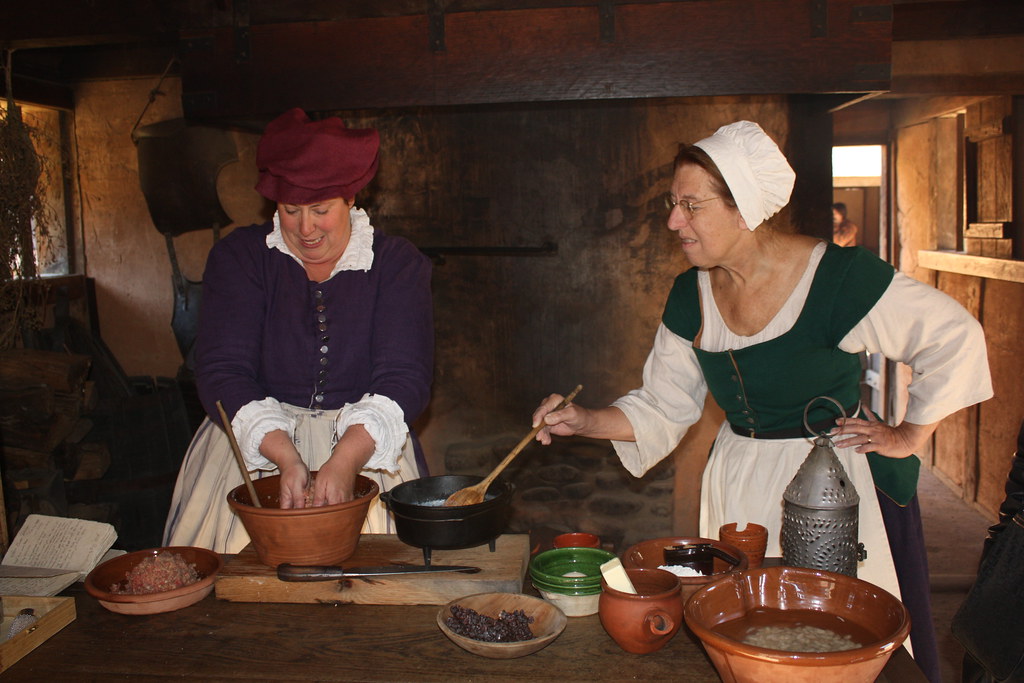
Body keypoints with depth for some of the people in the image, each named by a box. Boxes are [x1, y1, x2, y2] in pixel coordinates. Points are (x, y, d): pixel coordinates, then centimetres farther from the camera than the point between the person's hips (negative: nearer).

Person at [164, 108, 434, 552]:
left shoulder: (398, 264, 0)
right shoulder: (239, 257, 1)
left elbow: (403, 378, -11)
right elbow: (221, 372, -8)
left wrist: (345, 461, -28)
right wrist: (286, 458, -24)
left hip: (363, 441, 0)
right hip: (255, 439, 1)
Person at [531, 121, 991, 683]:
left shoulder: (836, 276, -19)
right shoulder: (692, 295, -3)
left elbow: (954, 336, -11)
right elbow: (663, 407, 3)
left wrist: (908, 435, -7)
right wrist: (585, 422, -11)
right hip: (737, 484, 5)